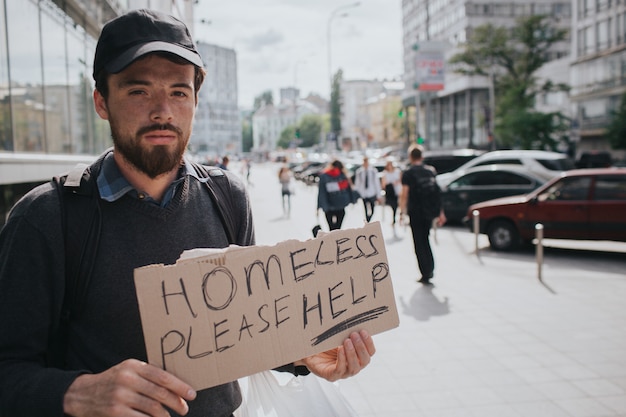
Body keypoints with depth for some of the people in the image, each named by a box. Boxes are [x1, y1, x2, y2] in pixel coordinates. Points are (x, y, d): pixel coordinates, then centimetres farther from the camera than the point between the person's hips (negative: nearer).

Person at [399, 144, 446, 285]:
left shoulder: (408, 173, -7)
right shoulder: (431, 171, 6)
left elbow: (404, 194, -12)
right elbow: (437, 192, 7)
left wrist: (402, 212, -6)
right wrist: (440, 212, 10)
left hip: (416, 212, -5)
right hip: (430, 212, 5)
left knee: (419, 243, 3)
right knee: (425, 239, 22)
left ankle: (426, 275, 1)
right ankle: (430, 269, 22)